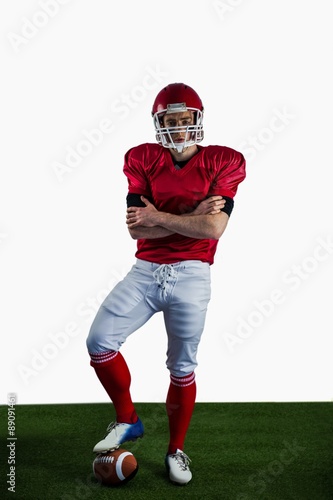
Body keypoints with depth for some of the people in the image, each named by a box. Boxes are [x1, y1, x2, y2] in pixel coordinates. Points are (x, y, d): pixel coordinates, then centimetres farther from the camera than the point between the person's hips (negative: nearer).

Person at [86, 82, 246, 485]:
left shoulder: (222, 163, -2)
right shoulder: (143, 160, 3)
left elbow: (214, 227, -16)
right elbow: (135, 228, -8)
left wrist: (158, 217, -14)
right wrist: (192, 215, -14)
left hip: (191, 276, -2)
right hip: (145, 272, 2)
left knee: (182, 367, 6)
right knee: (99, 340, -10)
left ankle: (176, 450, 26)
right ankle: (127, 421, 13)